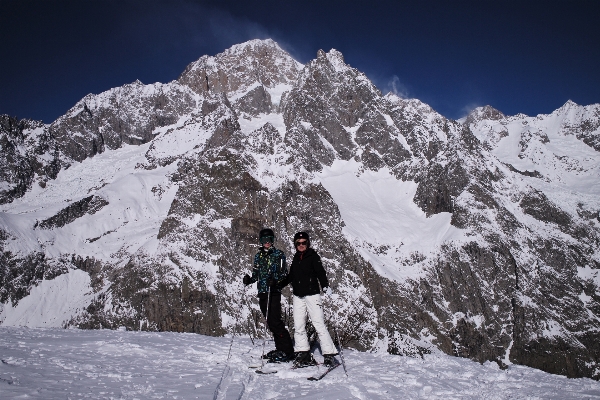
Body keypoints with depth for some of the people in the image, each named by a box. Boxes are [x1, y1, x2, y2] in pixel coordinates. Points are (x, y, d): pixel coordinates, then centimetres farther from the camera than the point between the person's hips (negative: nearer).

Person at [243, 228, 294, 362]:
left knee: (275, 321, -13)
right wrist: (249, 280, -2)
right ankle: (280, 348, 17)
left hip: (274, 292, -6)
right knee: (270, 322, 7)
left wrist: (275, 279, -23)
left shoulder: (278, 254, 1)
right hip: (262, 292, 6)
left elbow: (284, 274, -3)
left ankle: (287, 351, -7)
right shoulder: (258, 256, 16)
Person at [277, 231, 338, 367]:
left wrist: (325, 285, -26)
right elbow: (291, 276, 24)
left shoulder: (313, 256, -2)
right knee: (298, 326, 2)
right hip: (298, 296, 6)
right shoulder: (296, 258, 15)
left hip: (312, 294, -5)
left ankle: (329, 354, -3)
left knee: (319, 324, -8)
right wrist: (278, 284, 23)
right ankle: (303, 354, 11)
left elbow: (320, 272, -11)